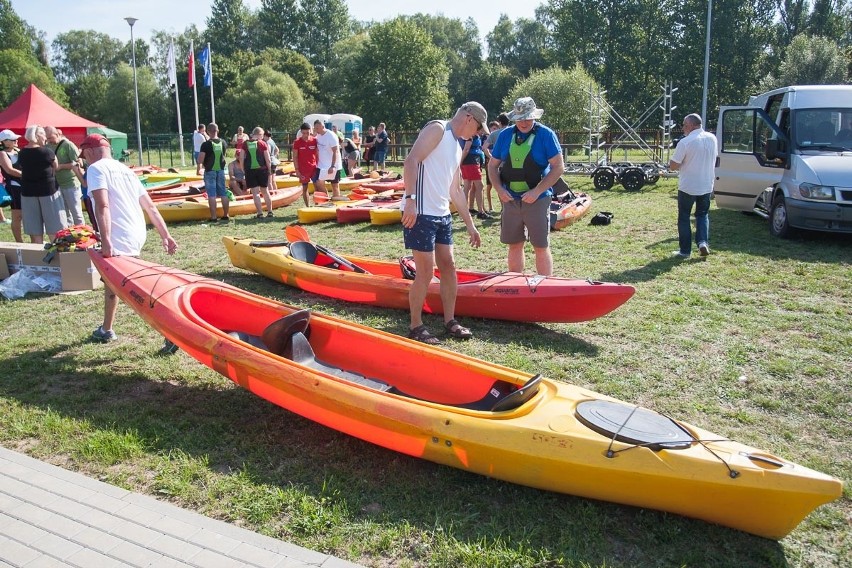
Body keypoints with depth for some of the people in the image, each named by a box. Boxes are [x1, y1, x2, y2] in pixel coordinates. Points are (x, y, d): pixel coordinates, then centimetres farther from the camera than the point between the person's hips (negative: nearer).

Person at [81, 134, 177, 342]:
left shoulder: (96, 168, -3)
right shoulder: (125, 169, 21)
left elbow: (102, 206, -19)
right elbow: (150, 206, 17)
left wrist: (106, 240, -26)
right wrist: (165, 235, 15)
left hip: (119, 240, -9)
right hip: (137, 235, 9)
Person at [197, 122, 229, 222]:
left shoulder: (206, 144, -14)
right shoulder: (223, 142, 2)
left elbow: (200, 159, -18)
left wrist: (199, 166, 1)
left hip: (210, 171, -4)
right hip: (221, 170, 4)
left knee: (211, 195, -2)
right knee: (223, 193, 10)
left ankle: (213, 217, -3)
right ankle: (225, 215, 14)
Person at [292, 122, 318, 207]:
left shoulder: (314, 140, 0)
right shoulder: (297, 142, -5)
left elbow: (317, 154, 6)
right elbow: (295, 157, -3)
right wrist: (297, 170, -7)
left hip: (314, 168, 1)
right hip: (303, 169, -1)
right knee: (305, 188, 6)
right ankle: (307, 206, 13)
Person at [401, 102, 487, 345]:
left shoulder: (457, 147, 21)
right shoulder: (437, 129, -6)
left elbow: (455, 191, 25)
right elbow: (411, 161, -19)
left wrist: (470, 224, 25)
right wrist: (410, 199, -27)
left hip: (442, 215, 9)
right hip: (421, 214, -9)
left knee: (448, 266, 11)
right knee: (426, 272, -5)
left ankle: (450, 321, 23)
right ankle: (416, 326, 8)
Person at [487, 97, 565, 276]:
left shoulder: (546, 135, -5)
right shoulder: (505, 135, 7)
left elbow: (558, 167, -9)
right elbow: (492, 165, 12)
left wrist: (537, 191, -17)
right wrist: (499, 189, -4)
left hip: (537, 200, -4)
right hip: (510, 200, 4)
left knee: (541, 247, 0)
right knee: (514, 245, 11)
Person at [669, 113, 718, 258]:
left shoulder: (685, 142, -18)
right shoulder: (712, 138, 2)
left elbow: (673, 166, -15)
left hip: (687, 187, -5)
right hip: (706, 186, 5)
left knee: (684, 217, 8)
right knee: (703, 214, 20)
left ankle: (685, 250, 10)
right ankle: (703, 242, 2)